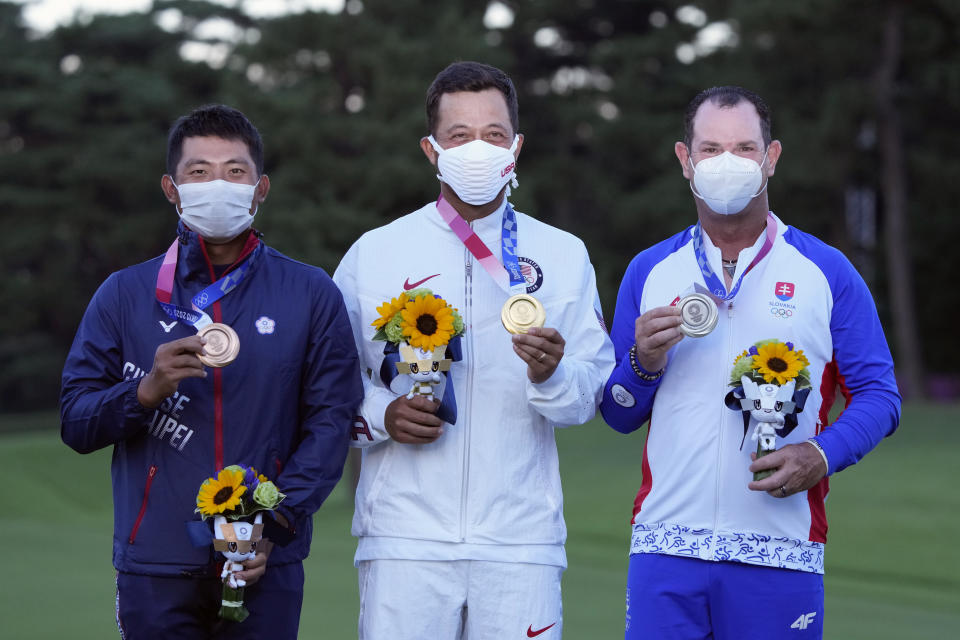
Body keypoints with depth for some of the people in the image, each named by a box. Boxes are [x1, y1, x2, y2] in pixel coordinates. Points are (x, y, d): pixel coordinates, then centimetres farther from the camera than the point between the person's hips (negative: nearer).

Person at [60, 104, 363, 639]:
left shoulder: (312, 295, 6)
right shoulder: (125, 295, 8)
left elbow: (331, 420, -1)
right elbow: (76, 424, 5)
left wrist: (276, 524, -12)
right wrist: (146, 390, -15)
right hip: (155, 571, 0)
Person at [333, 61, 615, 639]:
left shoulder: (563, 256, 10)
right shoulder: (374, 254, 8)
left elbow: (592, 395, 5)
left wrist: (549, 374, -16)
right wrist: (383, 415, -10)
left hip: (521, 542, 1)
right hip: (405, 538, 0)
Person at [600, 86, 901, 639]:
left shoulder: (827, 272, 5)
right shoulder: (649, 271, 10)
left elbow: (879, 395, 3)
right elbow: (618, 416, 12)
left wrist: (822, 454, -14)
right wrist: (643, 363, -8)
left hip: (781, 554, -1)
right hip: (666, 547, 1)